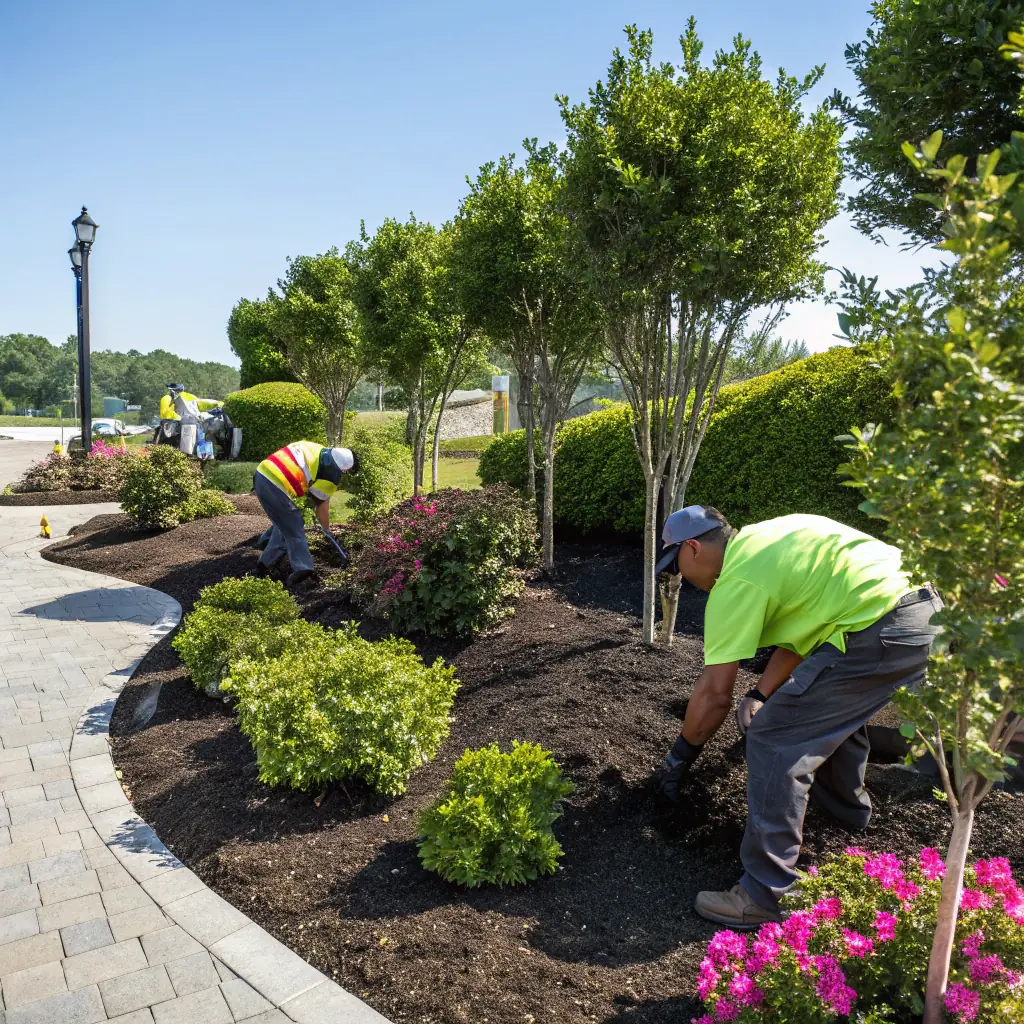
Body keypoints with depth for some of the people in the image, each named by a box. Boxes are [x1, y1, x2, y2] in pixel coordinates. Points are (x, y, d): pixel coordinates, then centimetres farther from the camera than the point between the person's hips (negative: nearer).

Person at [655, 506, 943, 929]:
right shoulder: (761, 539, 18)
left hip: (882, 634, -10)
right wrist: (760, 695, 13)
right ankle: (846, 803, 55)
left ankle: (767, 895, 1)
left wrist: (680, 755, 8)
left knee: (774, 740, -6)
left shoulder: (735, 583, -8)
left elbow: (715, 693, -6)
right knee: (834, 702, 33)